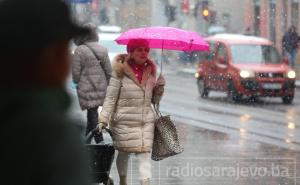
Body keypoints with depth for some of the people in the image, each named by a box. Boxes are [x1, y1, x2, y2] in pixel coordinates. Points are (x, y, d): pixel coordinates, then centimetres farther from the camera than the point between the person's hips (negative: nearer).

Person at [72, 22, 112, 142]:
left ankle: (99, 141, -7)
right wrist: (105, 85, 16)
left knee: (93, 115, -2)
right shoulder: (103, 50, 4)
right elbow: (109, 71, 6)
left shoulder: (80, 50, -12)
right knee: (92, 115, 16)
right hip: (101, 88, 5)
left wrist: (77, 81, 10)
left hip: (86, 88, -5)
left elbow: (76, 72, -10)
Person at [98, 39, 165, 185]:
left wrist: (160, 87, -3)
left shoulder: (150, 72, 9)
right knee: (124, 152, 12)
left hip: (146, 122, 3)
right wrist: (103, 120, -15)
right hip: (124, 122, -3)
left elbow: (154, 100, 16)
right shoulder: (120, 72, -6)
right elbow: (110, 98, -7)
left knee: (145, 154, -8)